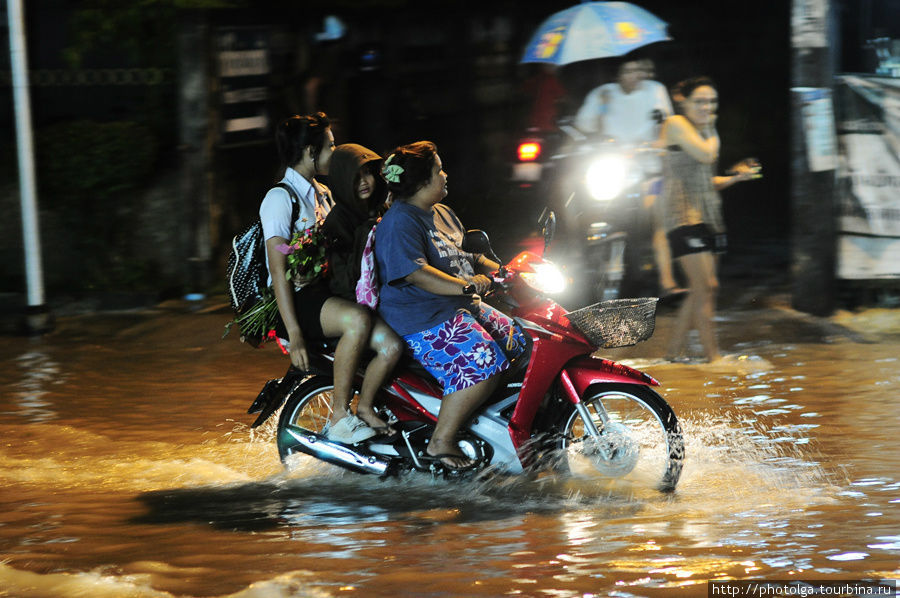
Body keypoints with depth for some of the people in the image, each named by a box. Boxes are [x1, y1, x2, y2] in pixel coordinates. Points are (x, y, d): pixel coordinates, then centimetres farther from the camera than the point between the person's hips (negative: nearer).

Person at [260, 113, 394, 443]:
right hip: (295, 301, -8)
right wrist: (294, 335, -23)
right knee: (358, 319, -36)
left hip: (324, 289, 8)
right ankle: (340, 419, -28)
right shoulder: (281, 197, -8)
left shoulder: (322, 194, 20)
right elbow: (278, 268, -16)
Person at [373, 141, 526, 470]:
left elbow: (465, 258, 29)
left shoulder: (438, 214, 19)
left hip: (461, 308, 11)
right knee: (484, 364, -28)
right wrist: (465, 285, -29)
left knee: (518, 340, 8)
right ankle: (441, 442, -21)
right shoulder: (400, 222, -15)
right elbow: (415, 273, -27)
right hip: (422, 319, -11)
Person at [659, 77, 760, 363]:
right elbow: (707, 155, -16)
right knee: (705, 287, -13)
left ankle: (673, 352, 17)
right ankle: (713, 356, -12)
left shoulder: (700, 131, 20)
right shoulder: (675, 124, -4)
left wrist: (736, 176, 9)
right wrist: (711, 130, 2)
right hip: (684, 215, -9)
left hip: (707, 216, 9)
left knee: (699, 290, 9)